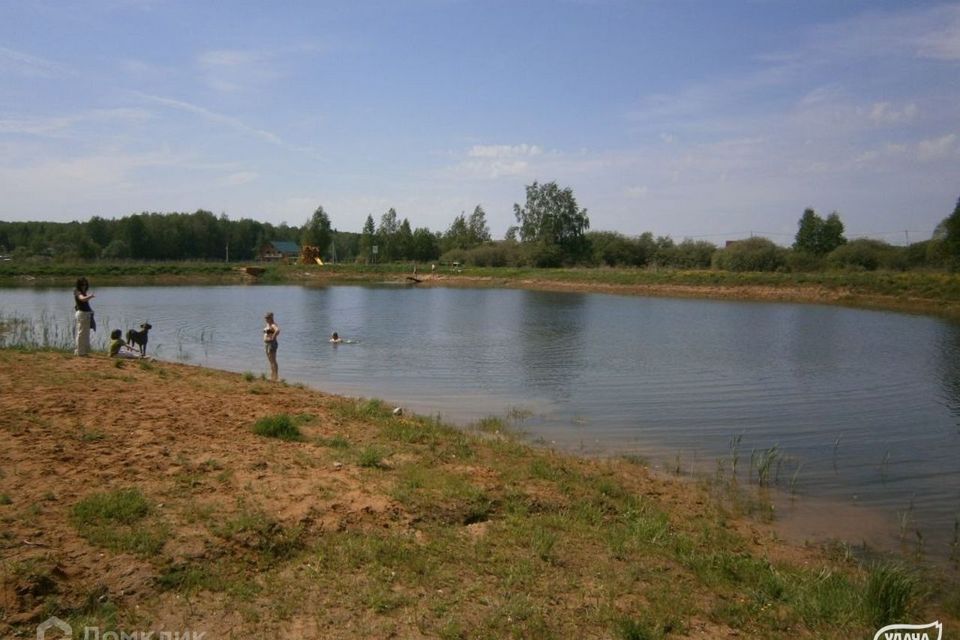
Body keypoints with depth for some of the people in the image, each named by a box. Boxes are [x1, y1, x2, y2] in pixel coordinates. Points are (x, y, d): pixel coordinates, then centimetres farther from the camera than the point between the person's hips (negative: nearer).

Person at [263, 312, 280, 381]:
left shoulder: (273, 325, -15)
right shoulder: (267, 325, 15)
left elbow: (277, 330, -38)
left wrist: (273, 338, -27)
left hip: (272, 344, -10)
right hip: (266, 344, 10)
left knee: (273, 361, -9)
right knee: (270, 362, 12)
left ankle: (275, 378, -9)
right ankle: (272, 377, 17)